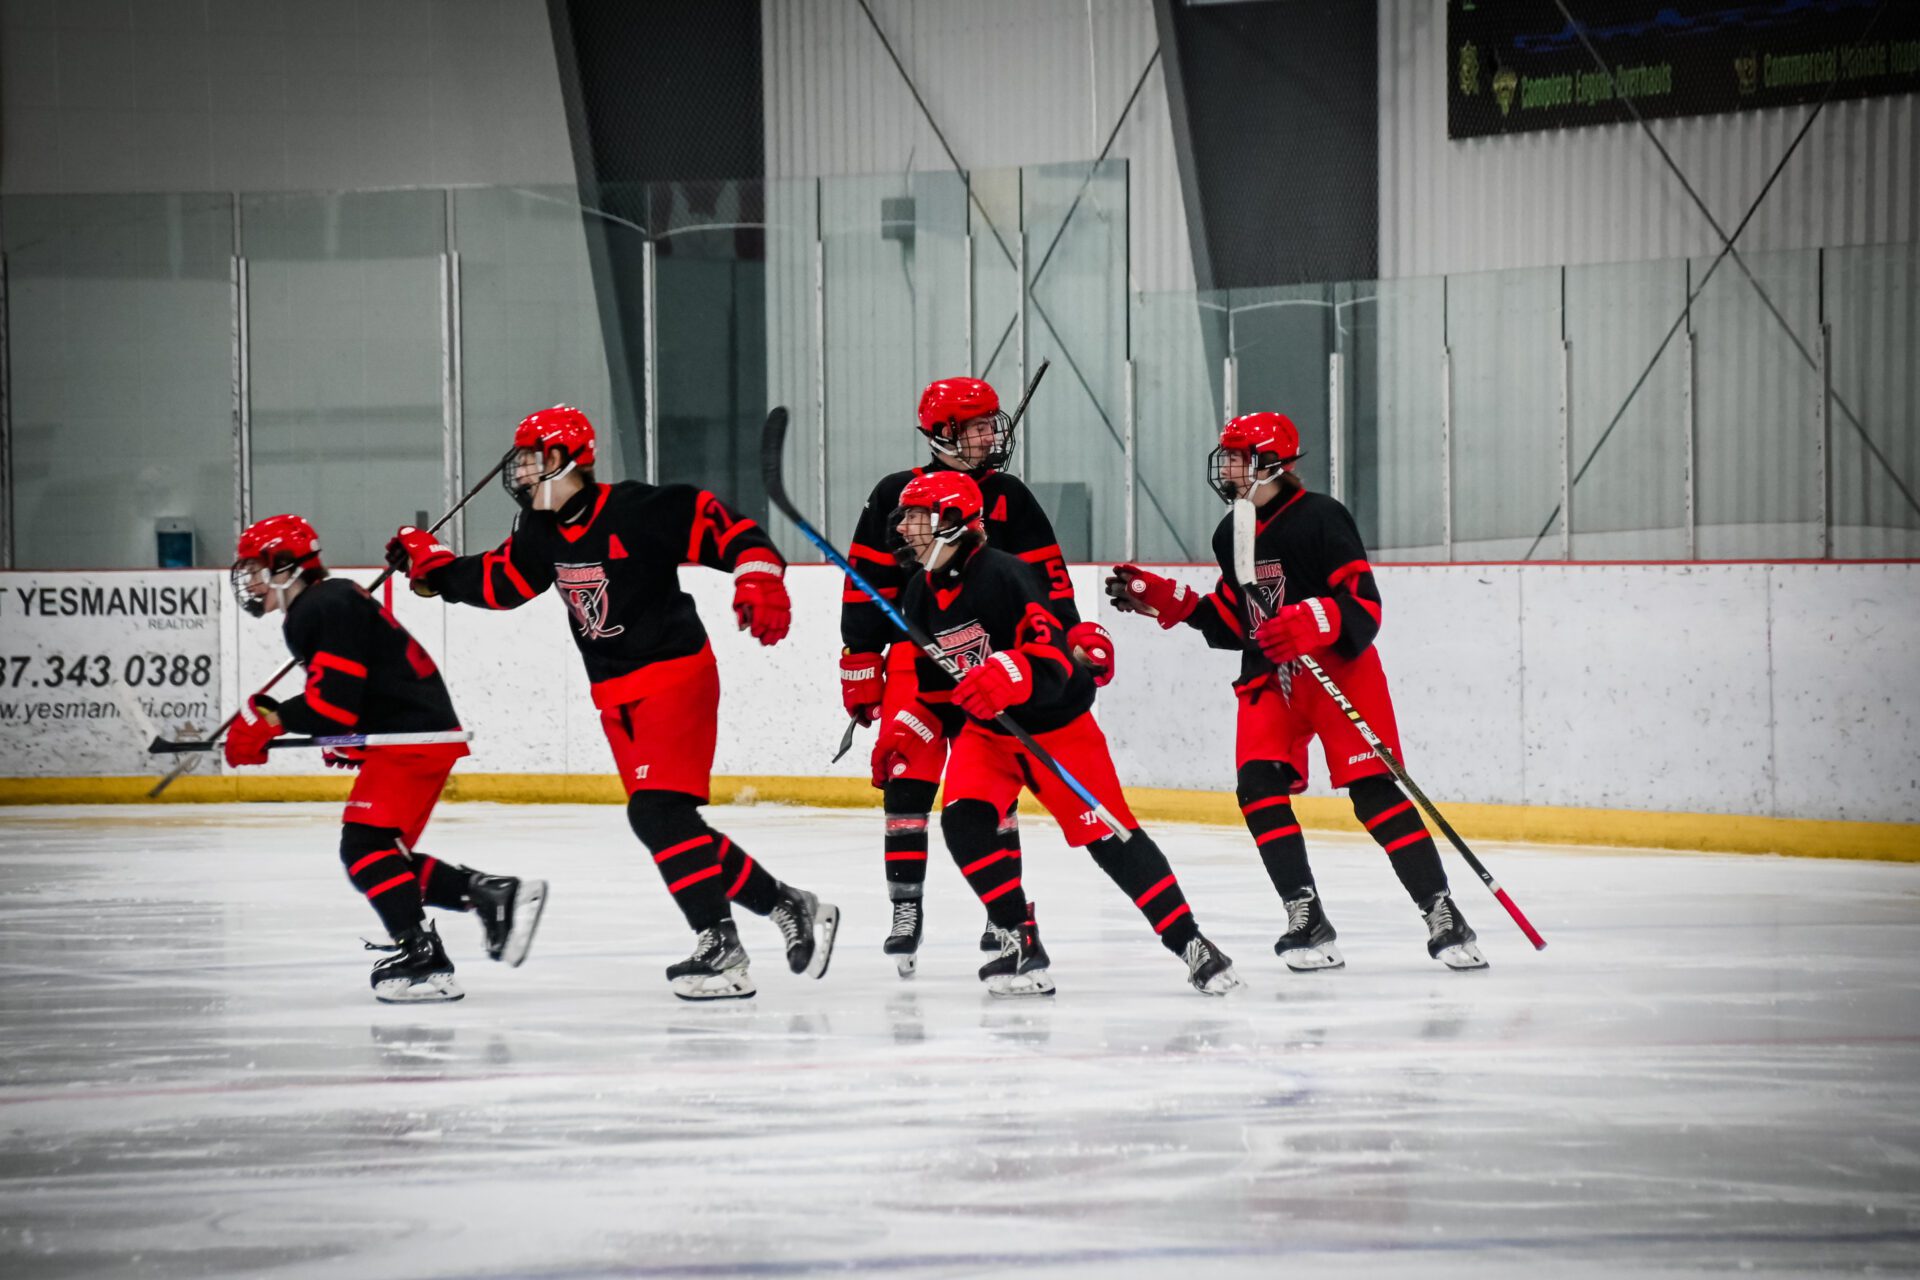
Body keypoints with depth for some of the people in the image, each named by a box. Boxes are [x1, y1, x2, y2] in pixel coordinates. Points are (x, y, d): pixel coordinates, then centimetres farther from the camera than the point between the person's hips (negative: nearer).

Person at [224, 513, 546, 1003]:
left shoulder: (328, 609, -16)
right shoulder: (314, 610, 18)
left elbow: (335, 701, -24)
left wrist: (270, 719, -20)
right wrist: (346, 742, 19)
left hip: (414, 736, -11)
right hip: (398, 736, 11)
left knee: (366, 845, -18)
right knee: (383, 855, 12)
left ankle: (421, 957, -23)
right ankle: (494, 895, 12)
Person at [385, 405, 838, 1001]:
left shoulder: (637, 510, -17)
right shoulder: (542, 532, 7)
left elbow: (727, 528, -18)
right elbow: (499, 582, 20)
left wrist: (760, 578, -32)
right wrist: (429, 563, 14)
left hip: (675, 676, -8)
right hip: (617, 697, 8)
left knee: (658, 812, -20)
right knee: (667, 823, 6)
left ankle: (721, 948, -18)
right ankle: (789, 907, 17)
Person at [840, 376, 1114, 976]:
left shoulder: (1010, 498, 4)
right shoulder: (895, 496, 1)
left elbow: (1044, 575, 4)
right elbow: (867, 584, 4)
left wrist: (1076, 635, -8)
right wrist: (860, 663, 3)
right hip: (917, 654, -1)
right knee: (906, 774, -9)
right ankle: (905, 910, -4)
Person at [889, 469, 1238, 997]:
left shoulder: (1001, 575, -23)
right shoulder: (921, 594, 1)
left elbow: (1050, 653, -30)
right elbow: (929, 680, 15)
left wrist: (1003, 677, -45)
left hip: (1054, 723, -6)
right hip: (983, 730, 7)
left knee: (1106, 833, -6)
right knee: (963, 822, -15)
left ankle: (1188, 942, 3)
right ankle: (1021, 944, -7)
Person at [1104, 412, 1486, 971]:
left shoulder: (1319, 517, -12)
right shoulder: (1231, 535, 11)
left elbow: (1362, 604, -18)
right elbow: (1231, 623, 17)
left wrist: (1313, 625, -35)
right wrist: (1163, 600, 9)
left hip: (1339, 668, -7)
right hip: (1268, 676, 7)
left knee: (1373, 790, -13)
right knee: (1259, 788, -12)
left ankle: (1443, 915, -9)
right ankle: (1307, 921, -8)